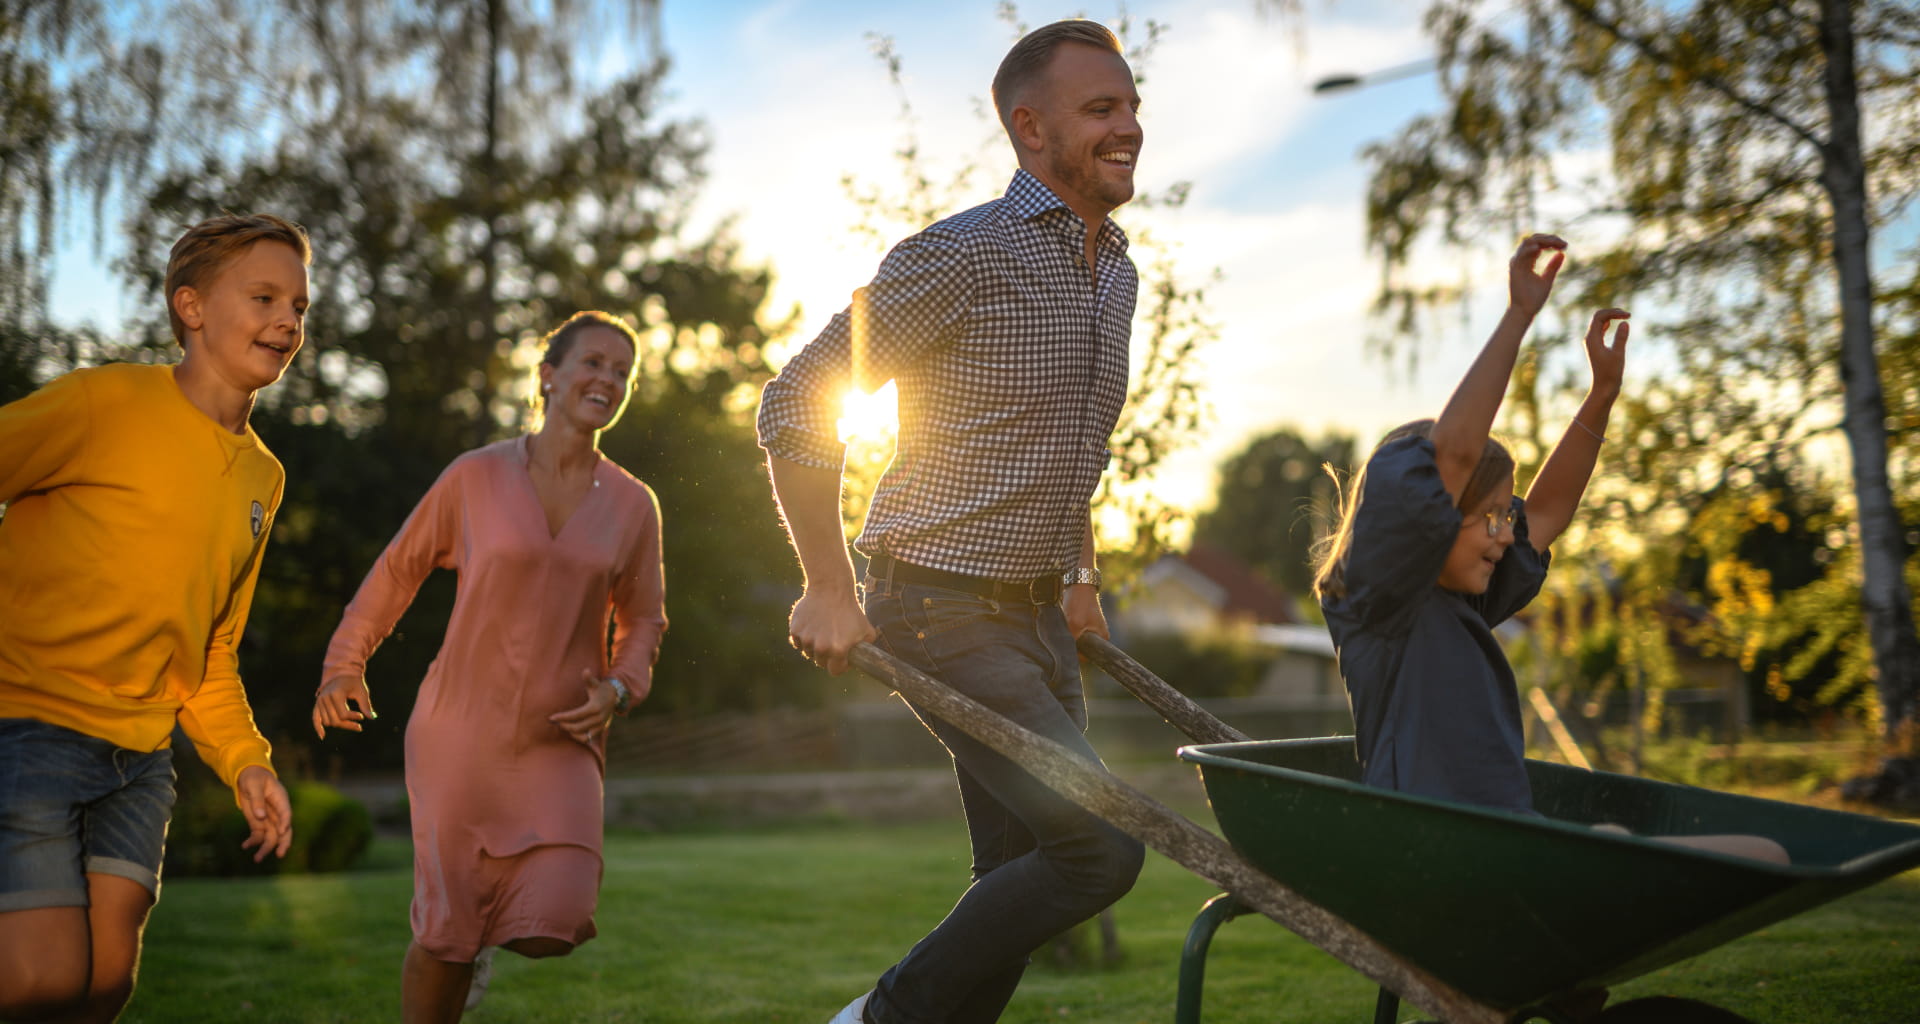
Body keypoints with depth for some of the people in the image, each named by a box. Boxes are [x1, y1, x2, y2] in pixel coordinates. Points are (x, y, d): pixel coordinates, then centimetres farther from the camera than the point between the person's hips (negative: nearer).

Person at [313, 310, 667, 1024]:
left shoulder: (633, 506, 4)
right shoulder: (476, 477, -2)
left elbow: (642, 623, 14)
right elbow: (398, 569, 9)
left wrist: (618, 689, -5)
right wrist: (345, 664, 1)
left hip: (561, 744, 2)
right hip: (460, 730, -1)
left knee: (551, 930, -13)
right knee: (446, 937, -2)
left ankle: (505, 909, 23)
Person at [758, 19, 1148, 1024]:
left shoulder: (1116, 272, 12)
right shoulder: (959, 257, -16)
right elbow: (794, 404, -14)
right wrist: (829, 591, -14)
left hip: (1038, 617, 8)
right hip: (945, 612, -8)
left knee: (1021, 877, 9)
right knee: (1099, 846, -13)